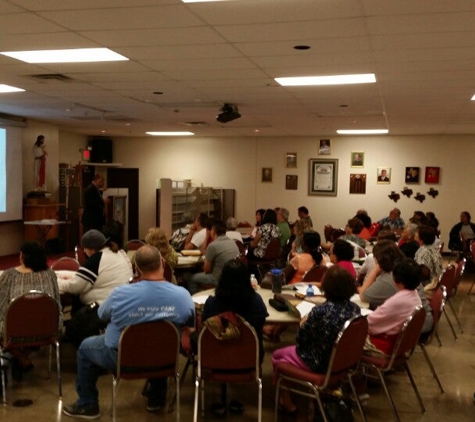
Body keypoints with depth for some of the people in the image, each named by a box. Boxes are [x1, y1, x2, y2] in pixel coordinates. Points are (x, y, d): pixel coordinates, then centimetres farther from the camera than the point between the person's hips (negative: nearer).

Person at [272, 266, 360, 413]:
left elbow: (300, 340, -16)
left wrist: (303, 324, 3)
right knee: (291, 350, 31)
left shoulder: (320, 312, -30)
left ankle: (287, 403, 30)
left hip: (318, 363, -6)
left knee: (277, 356, 20)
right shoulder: (355, 309, -12)